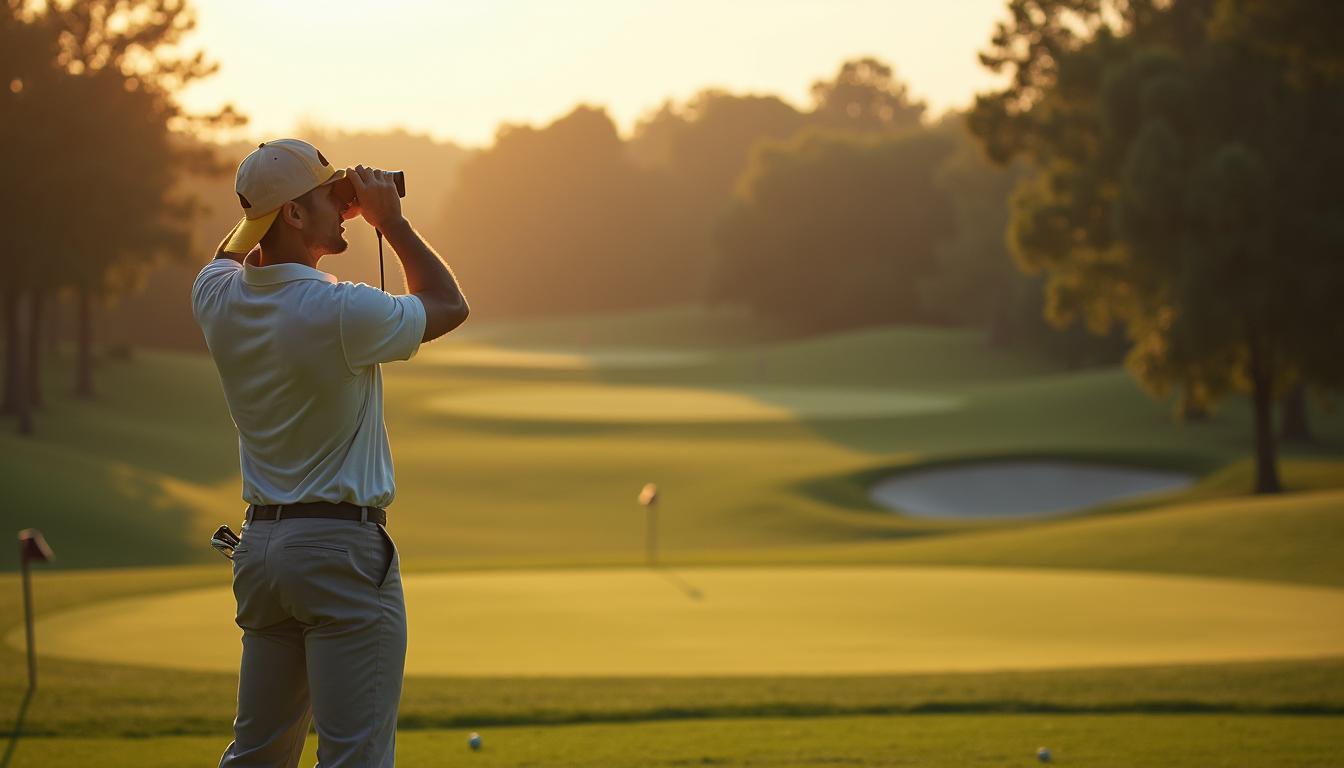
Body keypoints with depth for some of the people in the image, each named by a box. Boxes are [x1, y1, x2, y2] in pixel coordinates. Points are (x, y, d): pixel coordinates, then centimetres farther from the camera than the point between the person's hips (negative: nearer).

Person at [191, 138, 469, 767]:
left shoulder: (217, 299, 2)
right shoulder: (342, 313, -17)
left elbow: (233, 255, 29)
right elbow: (449, 307, 1)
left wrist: (333, 206, 19)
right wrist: (391, 222, 7)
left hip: (260, 545, 7)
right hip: (343, 549, -7)